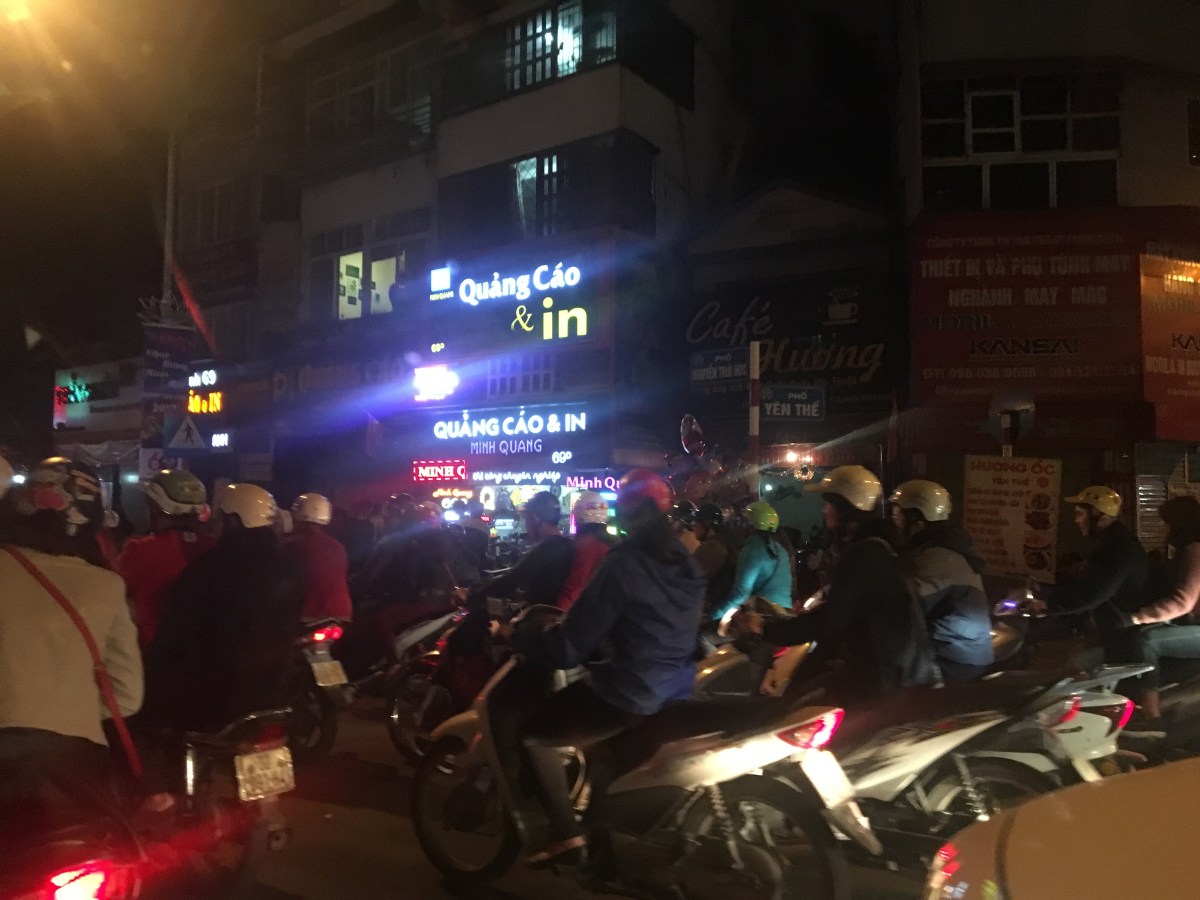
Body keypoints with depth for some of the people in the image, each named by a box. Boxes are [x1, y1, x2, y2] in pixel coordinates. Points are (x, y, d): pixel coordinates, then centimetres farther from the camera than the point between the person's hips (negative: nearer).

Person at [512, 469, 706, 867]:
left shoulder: (622, 565, -18)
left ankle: (566, 836, 5)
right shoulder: (688, 564, 6)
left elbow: (569, 649, -18)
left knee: (533, 733, 7)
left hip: (632, 697, -8)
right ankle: (599, 824, 40)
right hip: (679, 692, 8)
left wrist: (516, 636, -3)